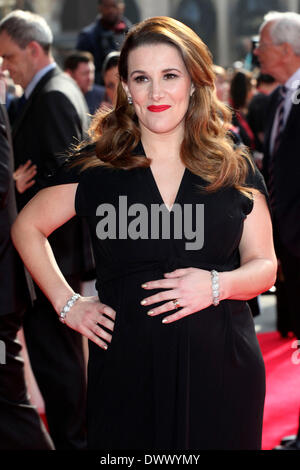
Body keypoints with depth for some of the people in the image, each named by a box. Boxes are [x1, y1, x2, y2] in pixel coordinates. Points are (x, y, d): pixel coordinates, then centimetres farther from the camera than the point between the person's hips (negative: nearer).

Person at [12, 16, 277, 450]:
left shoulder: (236, 171, 4)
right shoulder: (96, 166, 1)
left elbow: (264, 265, 7)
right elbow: (27, 227, 12)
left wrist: (218, 285, -13)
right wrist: (66, 303, 3)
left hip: (221, 368, 1)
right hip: (128, 368, -1)